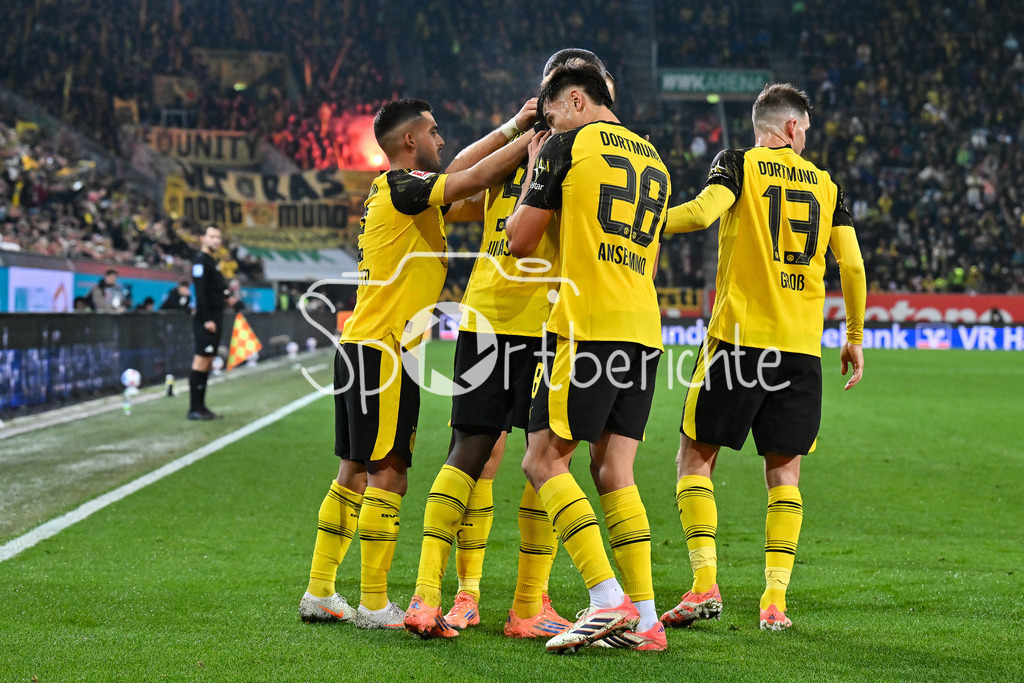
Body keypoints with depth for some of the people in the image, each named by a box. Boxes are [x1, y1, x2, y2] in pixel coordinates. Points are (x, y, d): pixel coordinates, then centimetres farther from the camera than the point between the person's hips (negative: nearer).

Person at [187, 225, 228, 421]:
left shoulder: (212, 262, 20)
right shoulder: (201, 261, -10)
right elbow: (200, 292, -18)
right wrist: (207, 320, -21)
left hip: (215, 319, 10)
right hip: (206, 319, -10)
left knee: (208, 362, 10)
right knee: (201, 361, -10)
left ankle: (201, 406, 14)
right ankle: (194, 409, -9)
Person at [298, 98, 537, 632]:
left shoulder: (404, 193, 18)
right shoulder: (400, 186, -10)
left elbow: (467, 199, 20)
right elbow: (473, 180, -19)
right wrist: (534, 136, -11)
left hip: (361, 347, 10)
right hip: (382, 349, -10)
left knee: (356, 475, 12)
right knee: (386, 477, -7)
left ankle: (319, 593, 15)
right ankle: (374, 605, -4)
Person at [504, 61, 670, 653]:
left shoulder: (569, 144, 1)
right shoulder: (654, 161, 21)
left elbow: (520, 241, 5)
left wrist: (533, 172, 19)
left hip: (588, 324, -7)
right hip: (645, 326, 7)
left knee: (545, 459, -4)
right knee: (613, 471, 8)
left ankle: (609, 601, -15)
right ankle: (645, 621, 2)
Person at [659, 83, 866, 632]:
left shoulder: (737, 164, 3)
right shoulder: (826, 184, 13)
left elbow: (704, 211, -17)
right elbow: (853, 266, 7)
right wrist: (855, 337, 18)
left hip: (740, 335, -3)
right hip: (802, 347, 3)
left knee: (696, 458, 6)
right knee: (784, 470, 7)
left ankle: (705, 585, -5)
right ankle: (775, 601, 0)